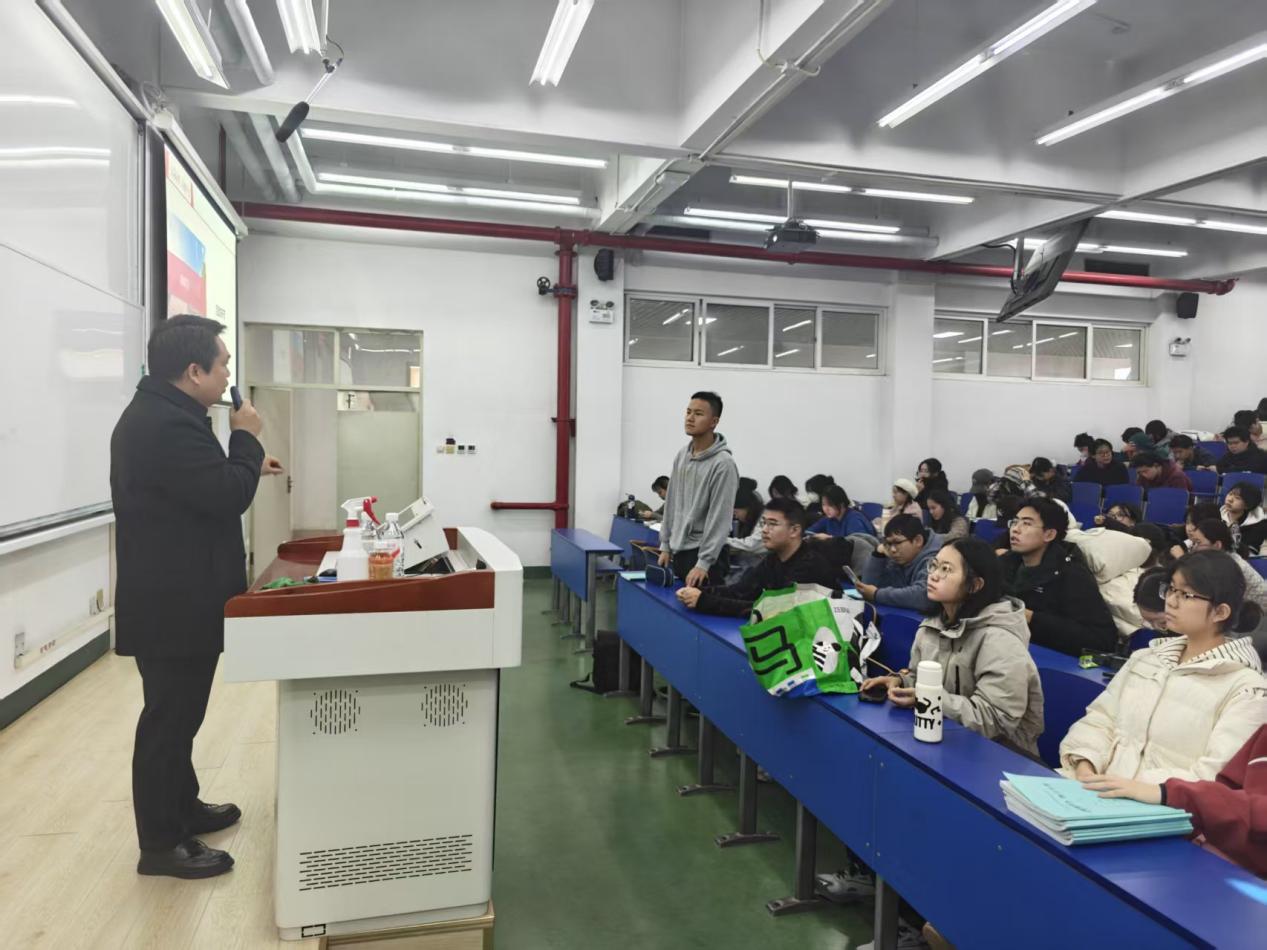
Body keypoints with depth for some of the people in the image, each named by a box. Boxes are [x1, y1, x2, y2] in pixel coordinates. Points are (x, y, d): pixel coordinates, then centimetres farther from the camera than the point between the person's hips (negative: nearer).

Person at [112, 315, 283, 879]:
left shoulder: (159, 413, 11)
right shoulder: (166, 424, -25)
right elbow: (227, 496, -25)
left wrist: (247, 464, 19)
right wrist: (245, 437, -12)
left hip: (174, 596, 11)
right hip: (173, 603, -11)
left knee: (177, 711, 21)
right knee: (169, 716, 1)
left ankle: (182, 806, 37)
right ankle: (161, 844, 15)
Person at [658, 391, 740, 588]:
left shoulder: (723, 463, -16)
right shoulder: (682, 455, 8)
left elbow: (719, 519, -19)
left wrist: (703, 563, -21)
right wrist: (665, 545, 11)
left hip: (705, 553, -7)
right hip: (678, 551, 7)